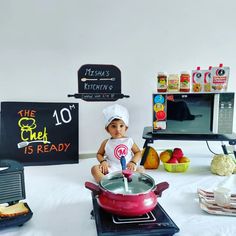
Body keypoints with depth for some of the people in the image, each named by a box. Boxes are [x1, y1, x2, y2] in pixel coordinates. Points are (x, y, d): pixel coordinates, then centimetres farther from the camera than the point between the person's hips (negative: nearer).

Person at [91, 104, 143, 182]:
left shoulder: (129, 141, 2)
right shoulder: (106, 143, 2)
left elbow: (138, 152, 9)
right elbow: (99, 154, 14)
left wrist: (133, 162, -8)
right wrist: (103, 161, -6)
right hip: (110, 170, 0)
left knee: (140, 170, -21)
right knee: (95, 168, -19)